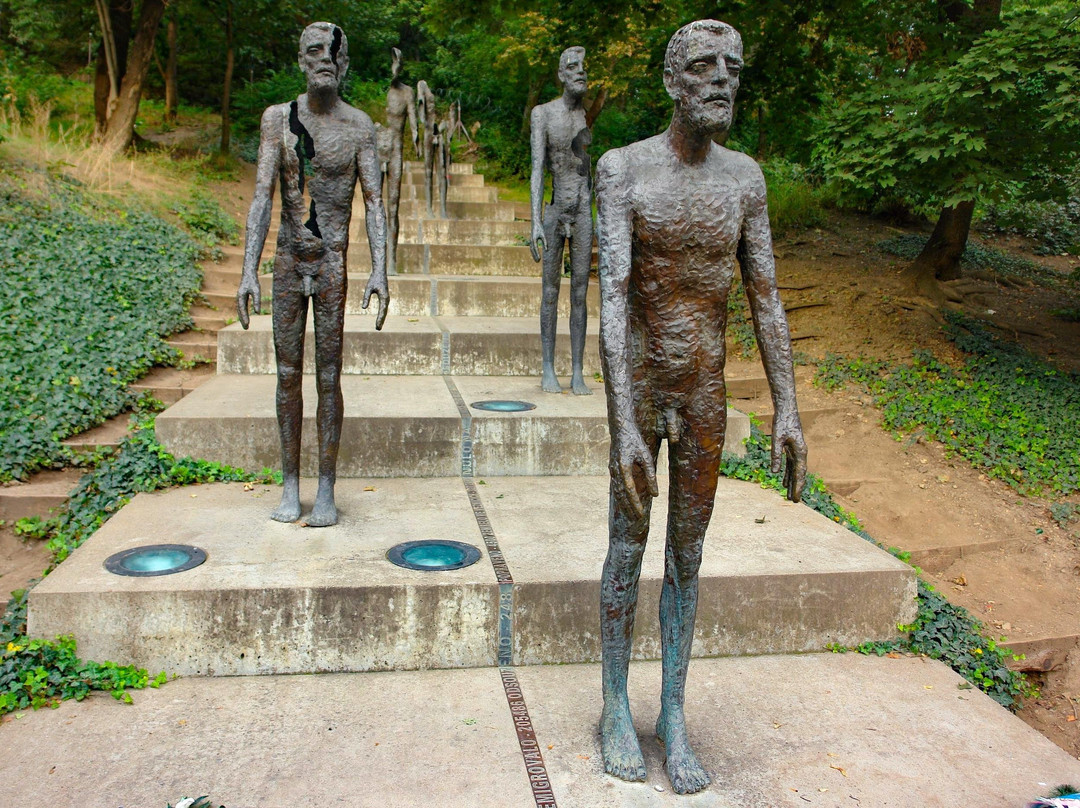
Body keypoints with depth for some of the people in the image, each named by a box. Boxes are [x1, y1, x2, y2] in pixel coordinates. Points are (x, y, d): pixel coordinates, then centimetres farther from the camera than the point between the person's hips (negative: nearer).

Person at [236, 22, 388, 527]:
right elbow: (262, 197, -1)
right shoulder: (277, 118, 5)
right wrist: (249, 271, -9)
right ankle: (290, 486, 17)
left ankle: (326, 490, 9)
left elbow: (373, 202, -2)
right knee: (288, 373, 6)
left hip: (332, 262, -2)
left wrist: (379, 270, -15)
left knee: (328, 376, 0)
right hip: (287, 261, 2)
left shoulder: (358, 125, 2)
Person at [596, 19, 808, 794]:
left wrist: (788, 410, -4)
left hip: (707, 393, 3)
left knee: (687, 556, 9)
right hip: (639, 388, -3)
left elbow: (767, 300, 2)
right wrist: (625, 427, -28)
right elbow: (612, 301, -21)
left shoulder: (745, 176, 1)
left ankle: (674, 716, 24)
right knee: (628, 549, 7)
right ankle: (616, 708, 26)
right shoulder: (623, 169, -12)